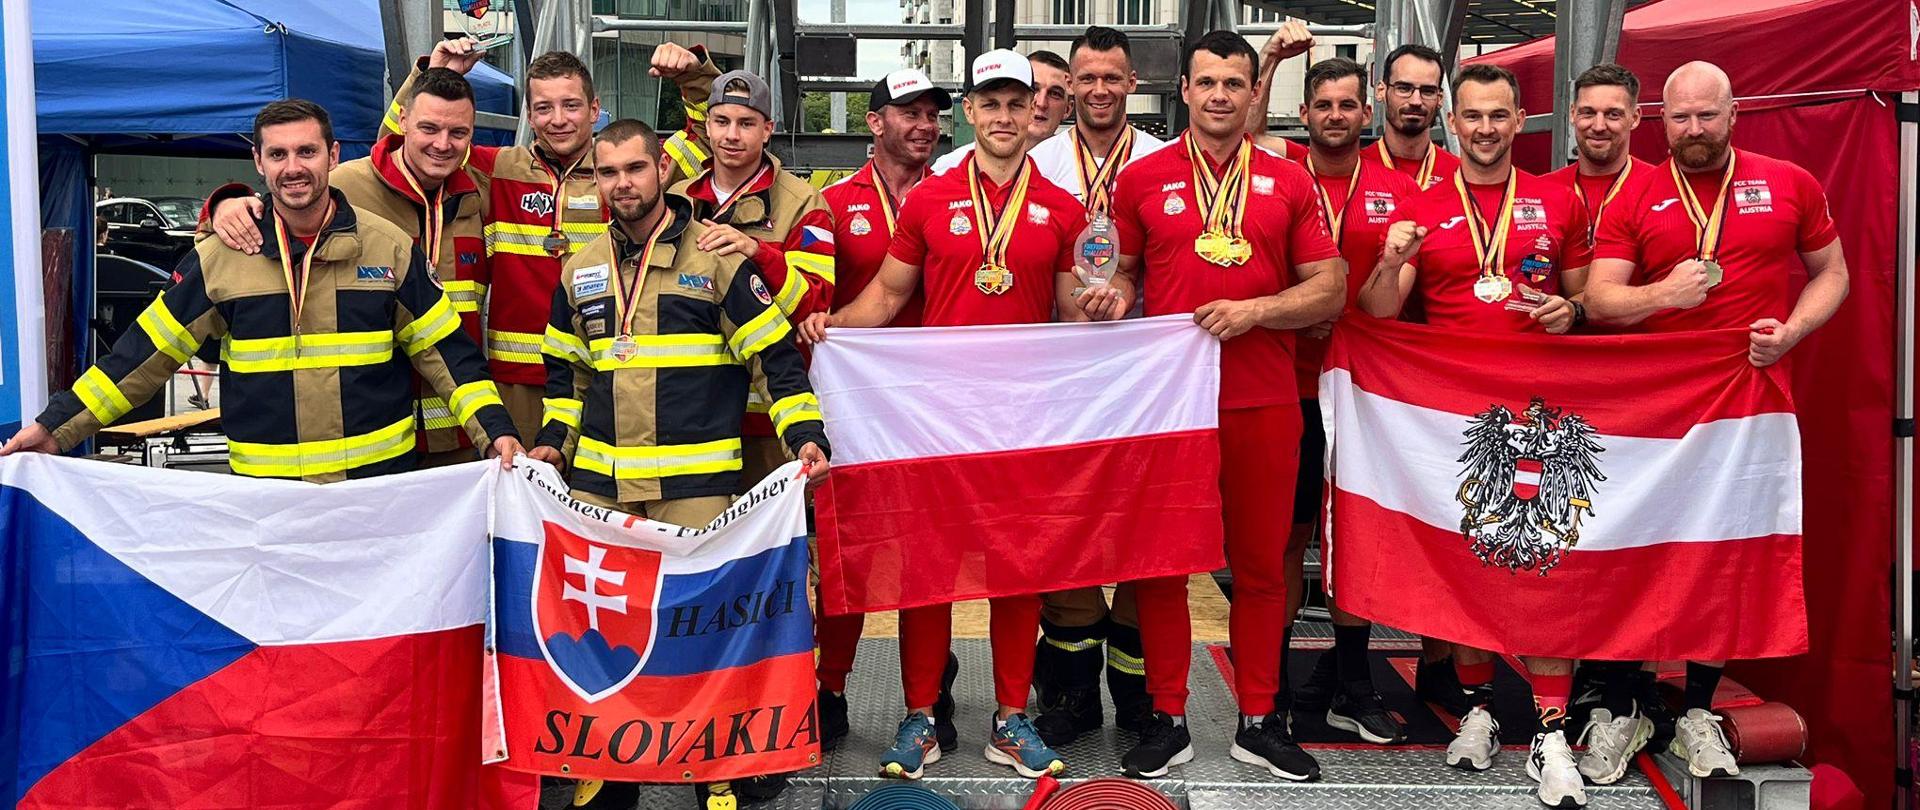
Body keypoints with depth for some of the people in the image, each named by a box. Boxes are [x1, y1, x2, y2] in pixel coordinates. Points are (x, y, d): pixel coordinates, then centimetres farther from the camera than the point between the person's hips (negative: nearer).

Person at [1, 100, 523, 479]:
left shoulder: (390, 248, 0)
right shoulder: (220, 258, 1)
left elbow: (445, 350, 3)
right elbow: (146, 353, 6)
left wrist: (495, 430, -7)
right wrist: (56, 426, 4)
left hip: (380, 480, 0)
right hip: (263, 489, 0)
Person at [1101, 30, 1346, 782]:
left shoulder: (1289, 182, 7)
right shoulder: (1142, 178, 6)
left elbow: (1329, 289, 4)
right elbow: (1121, 273, 14)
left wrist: (1253, 310, -11)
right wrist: (1114, 297, -9)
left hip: (1264, 403, 1)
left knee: (1261, 564, 8)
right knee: (1160, 562, 5)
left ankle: (1258, 721, 21)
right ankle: (1167, 719, 18)